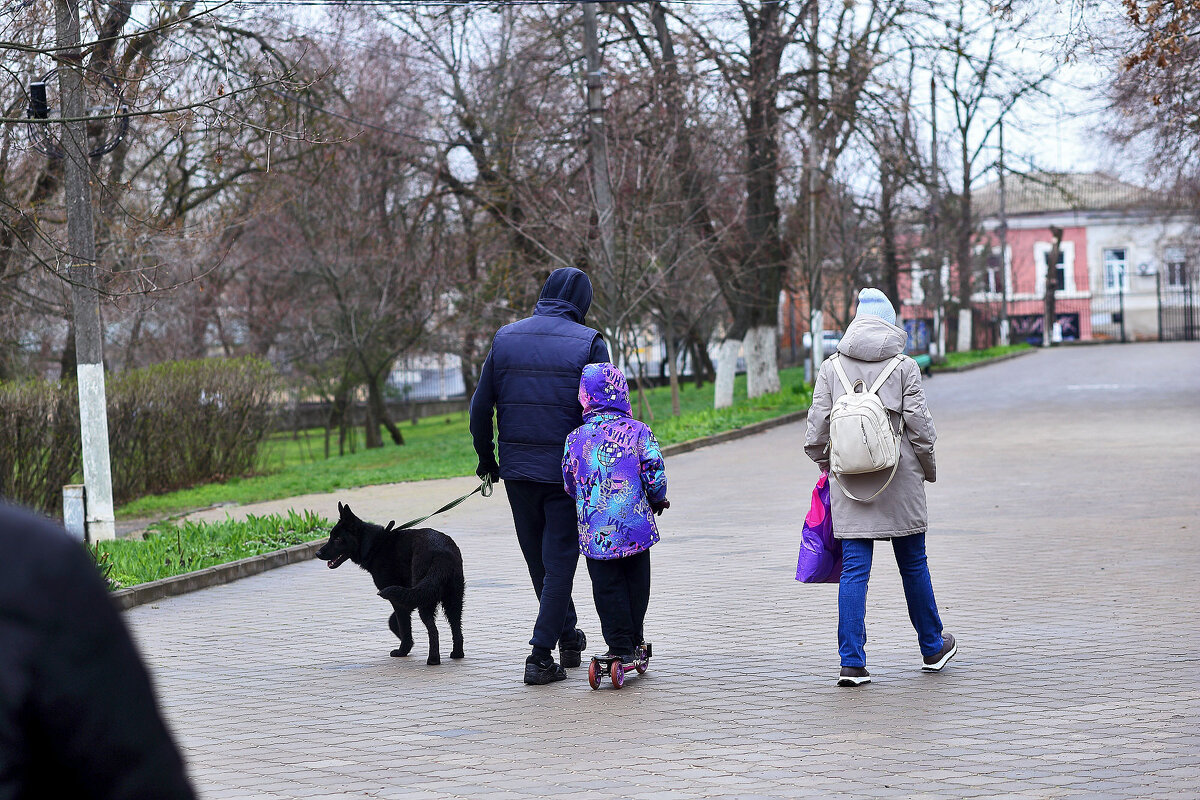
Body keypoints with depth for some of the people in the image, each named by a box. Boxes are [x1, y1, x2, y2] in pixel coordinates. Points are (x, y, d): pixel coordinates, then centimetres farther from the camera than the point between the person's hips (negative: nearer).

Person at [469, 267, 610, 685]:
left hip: (517, 470, 4)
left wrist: (486, 458, 17)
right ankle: (541, 657, -3)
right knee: (559, 560, 3)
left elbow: (480, 407, 5)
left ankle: (567, 636, 35)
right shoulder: (588, 343, -8)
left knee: (538, 560, 19)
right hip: (567, 473, -4)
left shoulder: (505, 338, 4)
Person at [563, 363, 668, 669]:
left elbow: (570, 485, 6)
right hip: (636, 526, 0)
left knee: (607, 589, 8)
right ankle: (635, 641, 25)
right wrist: (658, 500, 14)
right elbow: (655, 475, -6)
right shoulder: (638, 432, -5)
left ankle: (620, 648, 7)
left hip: (594, 532, 0)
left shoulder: (575, 439, -2)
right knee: (636, 585, 16)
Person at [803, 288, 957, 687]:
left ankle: (852, 662, -5)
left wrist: (826, 465, 19)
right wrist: (928, 470, 12)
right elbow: (920, 426, -4)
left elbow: (816, 429, 1)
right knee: (913, 563, 13)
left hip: (850, 485, 1)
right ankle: (933, 648, 29)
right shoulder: (904, 366, -3)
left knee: (854, 569, 2)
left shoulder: (832, 367, 2)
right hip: (899, 482, -1)